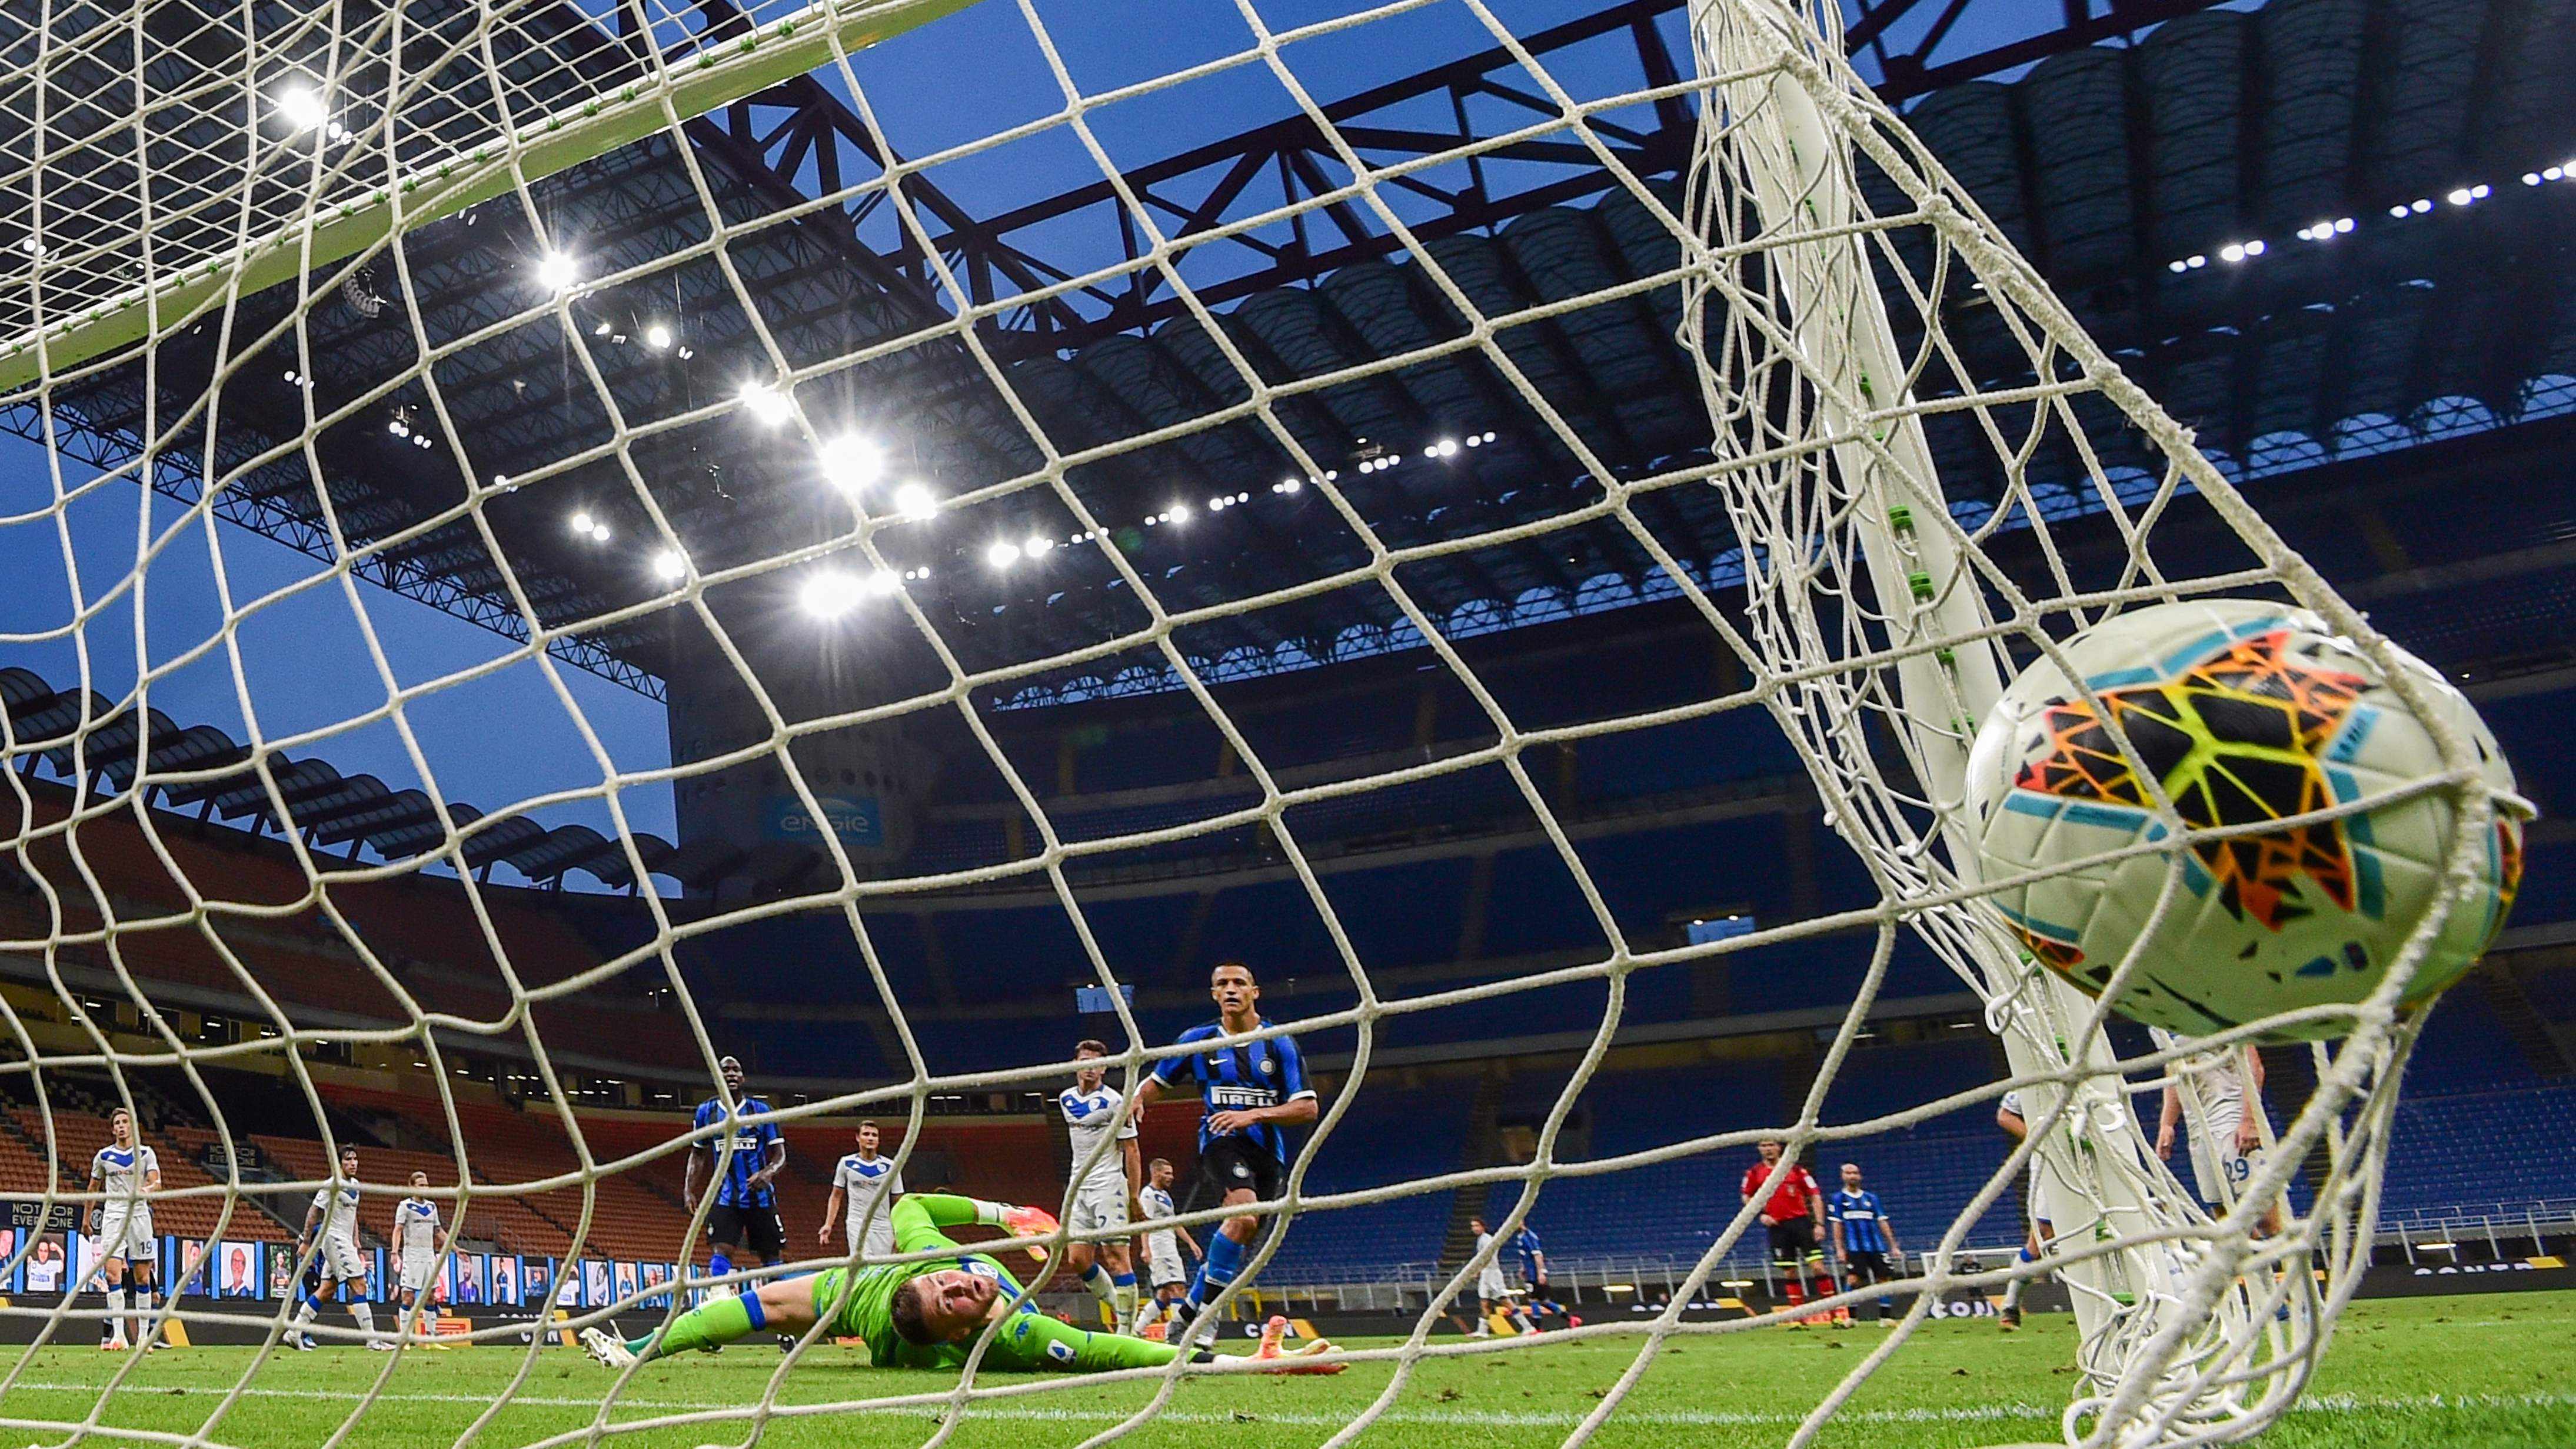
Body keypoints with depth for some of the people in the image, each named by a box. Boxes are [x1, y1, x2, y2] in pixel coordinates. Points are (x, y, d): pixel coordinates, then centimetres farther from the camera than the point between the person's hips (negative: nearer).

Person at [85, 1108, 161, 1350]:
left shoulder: (146, 1153, 3)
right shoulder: (103, 1155, 8)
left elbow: (156, 1183, -7)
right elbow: (93, 1187, 21)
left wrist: (146, 1190, -29)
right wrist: (88, 1217, 23)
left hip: (139, 1215, -1)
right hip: (113, 1216, 1)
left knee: (142, 1277, 0)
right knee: (112, 1273, -14)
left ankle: (143, 1334, 4)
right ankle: (117, 1334, -13)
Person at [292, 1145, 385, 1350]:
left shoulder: (355, 1185, 13)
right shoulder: (332, 1185, -13)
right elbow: (313, 1212, -10)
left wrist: (356, 1241, 19)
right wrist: (306, 1242, -11)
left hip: (345, 1242, 9)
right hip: (334, 1239, -9)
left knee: (328, 1290, 12)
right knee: (359, 1285, -12)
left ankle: (295, 1331, 21)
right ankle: (372, 1340, -12)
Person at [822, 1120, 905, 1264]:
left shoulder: (890, 1166, 3)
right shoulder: (847, 1163, 4)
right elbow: (836, 1196, 11)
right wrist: (828, 1224, 0)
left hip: (884, 1228, 1)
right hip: (857, 1225, -1)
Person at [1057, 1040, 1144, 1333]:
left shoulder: (1116, 1102, -9)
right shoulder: (1065, 1100, 10)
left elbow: (1131, 1151, -9)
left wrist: (1134, 1197, -13)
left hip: (1109, 1188, -7)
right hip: (1079, 1189, 7)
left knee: (1116, 1257, -9)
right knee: (1077, 1260, 3)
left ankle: (1127, 1328, -5)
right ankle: (1119, 1306, 21)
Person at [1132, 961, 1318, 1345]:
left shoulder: (1279, 1043, 1)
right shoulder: (1198, 1040, 4)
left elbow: (1307, 1108, -4)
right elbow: (1157, 1081, 17)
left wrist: (1254, 1114, -17)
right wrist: (1137, 1097, -6)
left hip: (1267, 1151, 3)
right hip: (1221, 1142, -3)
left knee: (1238, 1235, 4)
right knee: (1243, 1214, -29)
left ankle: (1187, 1313, 24)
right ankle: (1206, 1314, -21)